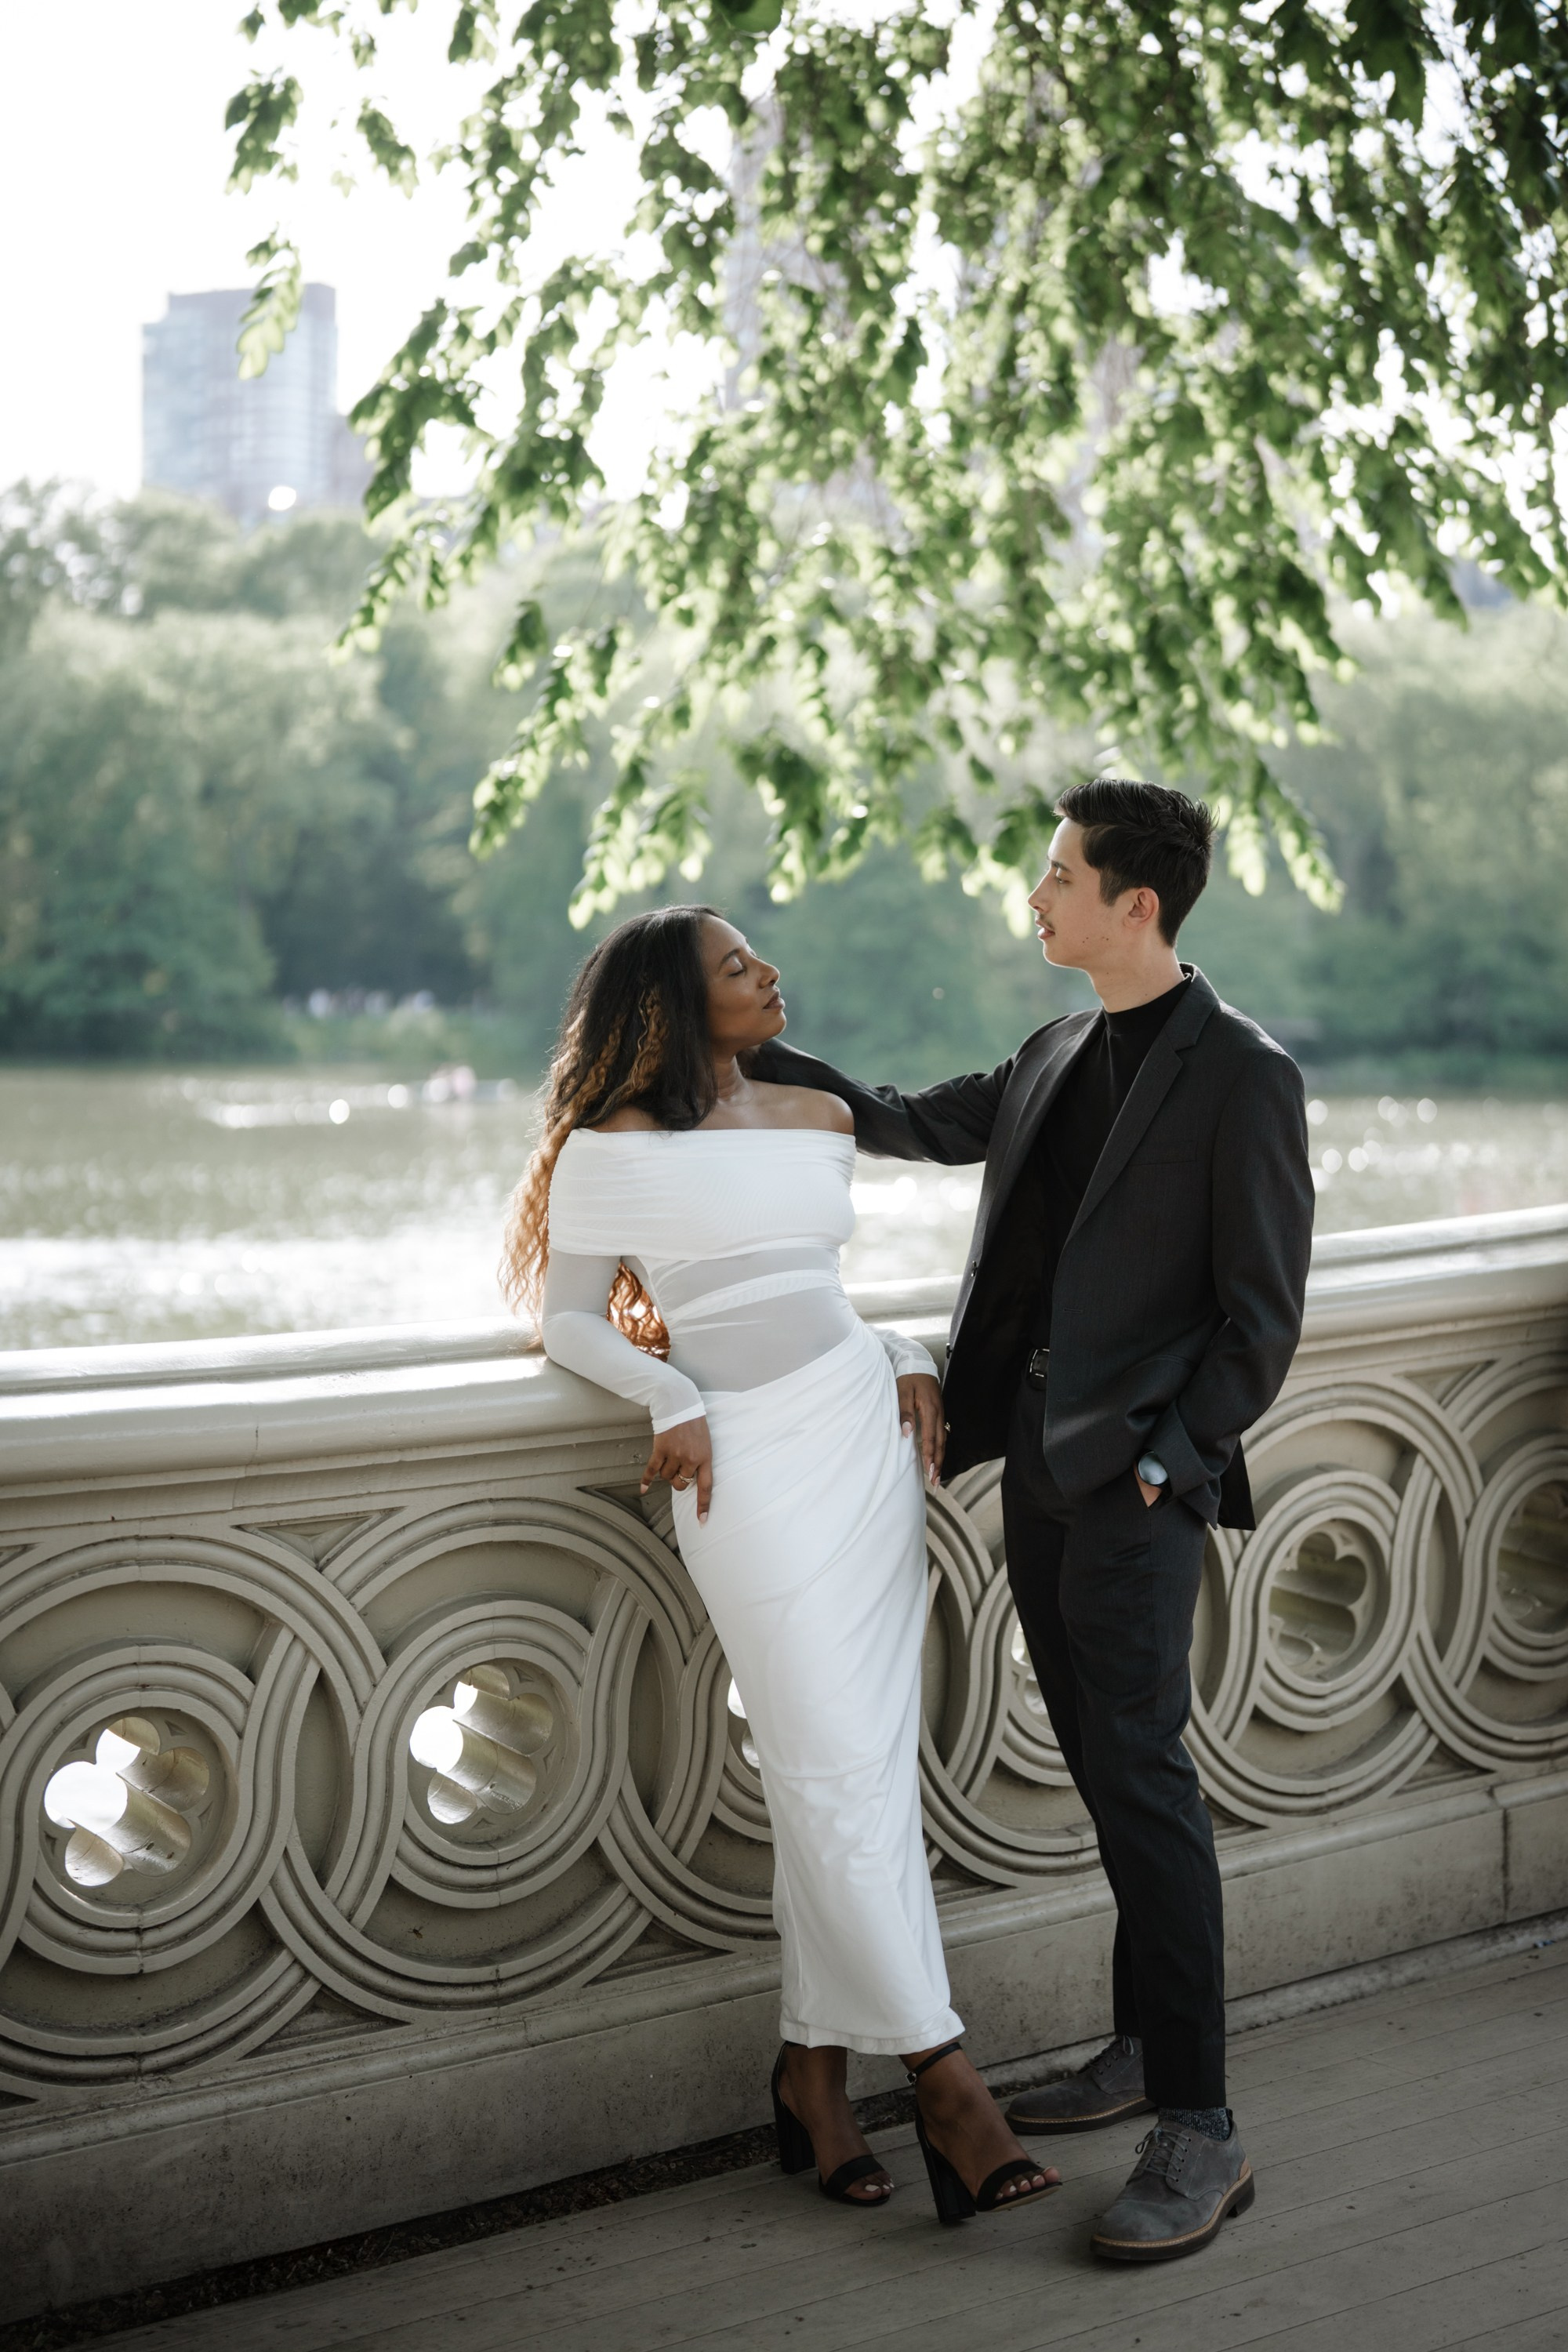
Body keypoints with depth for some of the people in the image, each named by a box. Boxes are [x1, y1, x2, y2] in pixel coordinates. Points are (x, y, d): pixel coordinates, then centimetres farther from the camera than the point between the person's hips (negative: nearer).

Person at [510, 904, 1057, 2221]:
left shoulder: (818, 1121, 15)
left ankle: (818, 2062, 13)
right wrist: (673, 1400, -12)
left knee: (862, 1767, 3)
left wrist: (909, 1361, 7)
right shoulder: (617, 1144, 0)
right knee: (839, 1773, -7)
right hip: (742, 1459, -5)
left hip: (864, 1428, 6)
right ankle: (936, 2064, -1)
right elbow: (568, 1318, 3)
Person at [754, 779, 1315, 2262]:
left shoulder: (1241, 1080, -10)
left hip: (1139, 1477, -8)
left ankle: (1199, 2130, -7)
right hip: (1038, 1459, 8)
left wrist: (1167, 1459, -16)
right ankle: (1142, 2047, 26)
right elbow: (908, 1124, 25)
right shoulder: (1058, 1058, 13)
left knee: (1142, 1776, -10)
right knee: (1108, 1773, 14)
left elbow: (1261, 1315, -10)